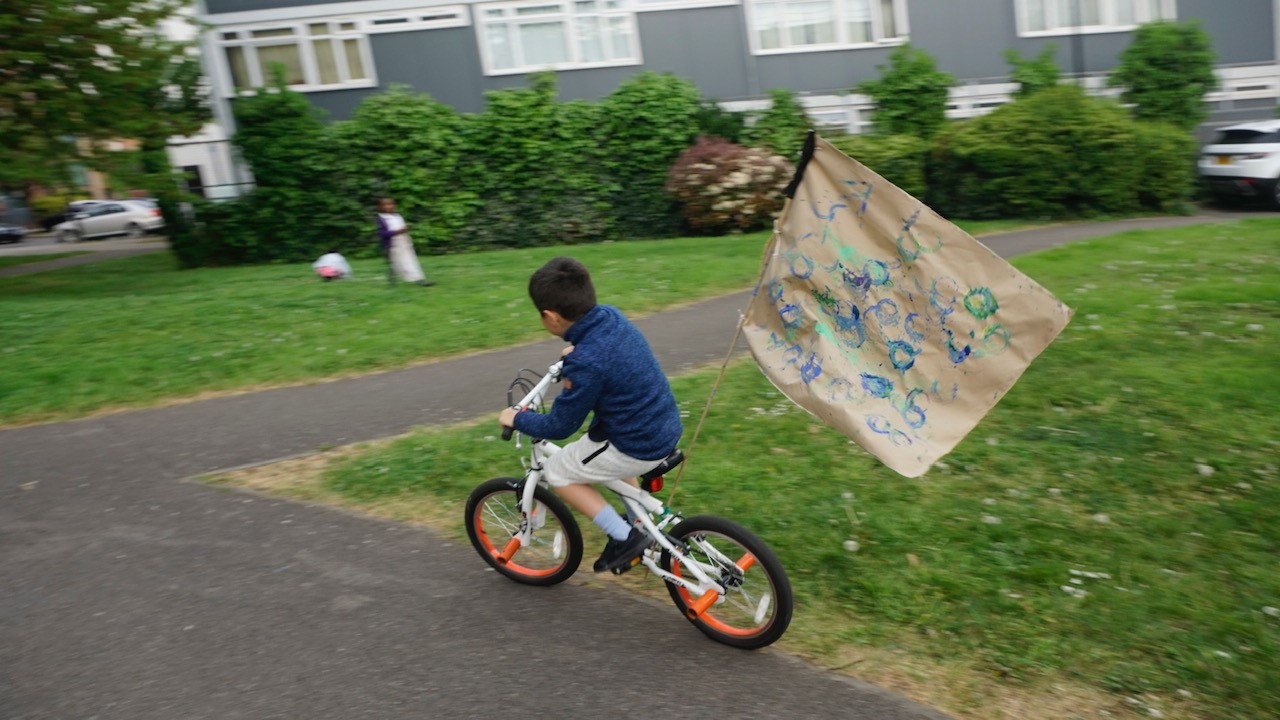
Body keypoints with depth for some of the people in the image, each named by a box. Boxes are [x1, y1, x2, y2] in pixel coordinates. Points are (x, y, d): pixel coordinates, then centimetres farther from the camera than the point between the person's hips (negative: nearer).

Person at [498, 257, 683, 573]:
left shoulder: (585, 364, -27)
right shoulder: (612, 315, -3)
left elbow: (559, 426, -15)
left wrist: (517, 419, 1)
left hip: (639, 447, -9)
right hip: (666, 427, 9)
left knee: (557, 472, 9)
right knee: (596, 440, 35)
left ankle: (624, 537, 9)